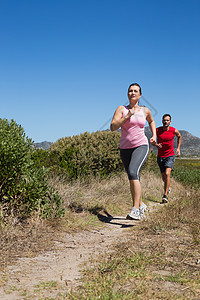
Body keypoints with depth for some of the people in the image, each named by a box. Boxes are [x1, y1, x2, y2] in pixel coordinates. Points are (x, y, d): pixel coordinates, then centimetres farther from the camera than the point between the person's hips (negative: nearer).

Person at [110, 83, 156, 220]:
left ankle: (135, 209, -29)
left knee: (133, 172, -27)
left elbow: (151, 121, 29)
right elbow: (113, 127, -11)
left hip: (141, 147, -2)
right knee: (133, 178, 12)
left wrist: (154, 136, 17)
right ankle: (141, 205, 33)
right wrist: (127, 116, -18)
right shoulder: (121, 109, 1)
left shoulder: (145, 110, 6)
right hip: (125, 148, 2)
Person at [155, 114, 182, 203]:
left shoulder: (174, 131, -6)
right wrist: (156, 144, -16)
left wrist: (178, 148, 10)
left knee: (167, 174, -21)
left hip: (170, 156, -2)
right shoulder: (157, 130, -6)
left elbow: (179, 137, 17)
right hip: (160, 156, 2)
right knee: (164, 177, 12)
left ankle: (165, 196, -19)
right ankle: (168, 187, 45)